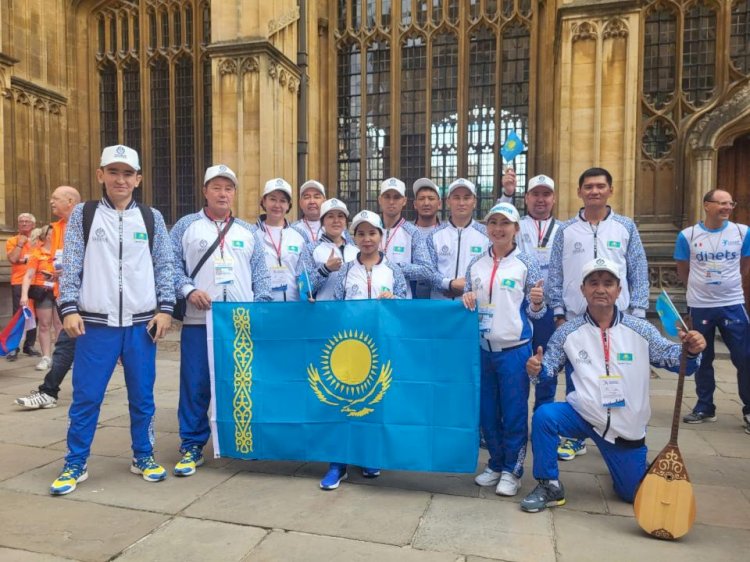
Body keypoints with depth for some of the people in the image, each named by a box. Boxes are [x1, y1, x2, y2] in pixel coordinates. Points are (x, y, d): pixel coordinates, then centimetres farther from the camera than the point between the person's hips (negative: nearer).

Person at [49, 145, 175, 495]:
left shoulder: (151, 218, 7)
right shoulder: (83, 214, 6)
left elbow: (164, 266, 7)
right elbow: (70, 265, 3)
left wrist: (165, 309, -1)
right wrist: (69, 308, -6)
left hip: (142, 323, 1)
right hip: (95, 323, -1)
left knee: (142, 396, 10)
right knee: (85, 397, 5)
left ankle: (143, 456, 26)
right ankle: (75, 464, 21)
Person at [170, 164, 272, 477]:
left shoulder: (248, 232, 14)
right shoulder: (186, 226, 7)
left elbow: (260, 275, 12)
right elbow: (171, 265, 2)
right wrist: (188, 289, -14)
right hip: (198, 321, -2)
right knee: (196, 385, 2)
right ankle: (192, 447, 16)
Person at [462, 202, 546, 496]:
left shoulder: (527, 263, -3)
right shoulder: (476, 264, 7)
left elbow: (535, 312, -2)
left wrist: (537, 302, -23)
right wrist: (466, 299, -6)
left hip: (514, 348, -4)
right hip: (481, 348, 4)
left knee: (514, 411, 5)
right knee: (486, 410, 13)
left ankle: (512, 470, 22)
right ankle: (496, 463, 31)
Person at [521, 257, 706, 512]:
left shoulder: (640, 330, -6)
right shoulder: (568, 332, -6)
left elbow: (672, 359, -2)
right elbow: (548, 367, -1)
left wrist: (690, 351, -23)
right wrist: (537, 370, -24)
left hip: (627, 426, 1)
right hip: (583, 414, -1)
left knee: (635, 495, 10)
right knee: (544, 415, -31)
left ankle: (622, 467, 48)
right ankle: (550, 487, -9)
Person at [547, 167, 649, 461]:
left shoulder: (626, 227, 5)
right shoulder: (566, 230, 4)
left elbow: (639, 272, 5)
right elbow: (555, 274, 3)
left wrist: (638, 312, -1)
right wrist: (559, 313, -2)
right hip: (575, 317, 0)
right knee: (575, 379, 7)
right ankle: (575, 437, 20)